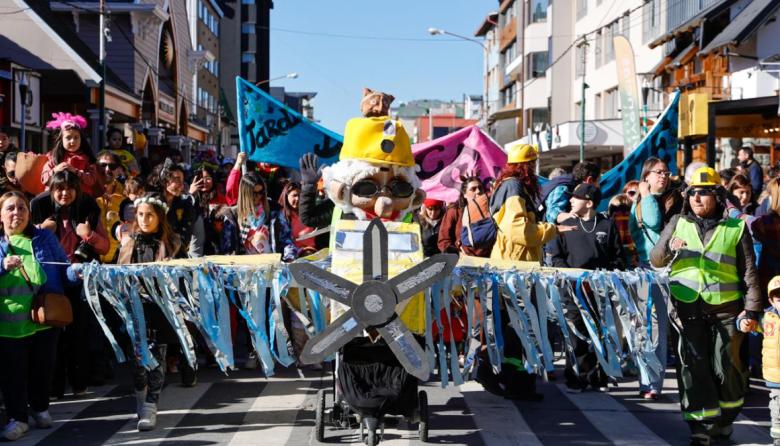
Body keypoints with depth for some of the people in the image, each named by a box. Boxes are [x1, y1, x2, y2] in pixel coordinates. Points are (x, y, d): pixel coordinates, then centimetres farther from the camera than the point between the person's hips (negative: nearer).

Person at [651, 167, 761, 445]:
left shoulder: (735, 228, 3)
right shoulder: (678, 223, 8)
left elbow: (749, 272, 3)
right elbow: (655, 261, 6)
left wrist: (753, 308, -5)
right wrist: (669, 247, -16)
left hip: (725, 310, -1)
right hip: (688, 310, 1)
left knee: (727, 367, 5)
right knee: (693, 368, -1)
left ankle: (725, 419, 27)